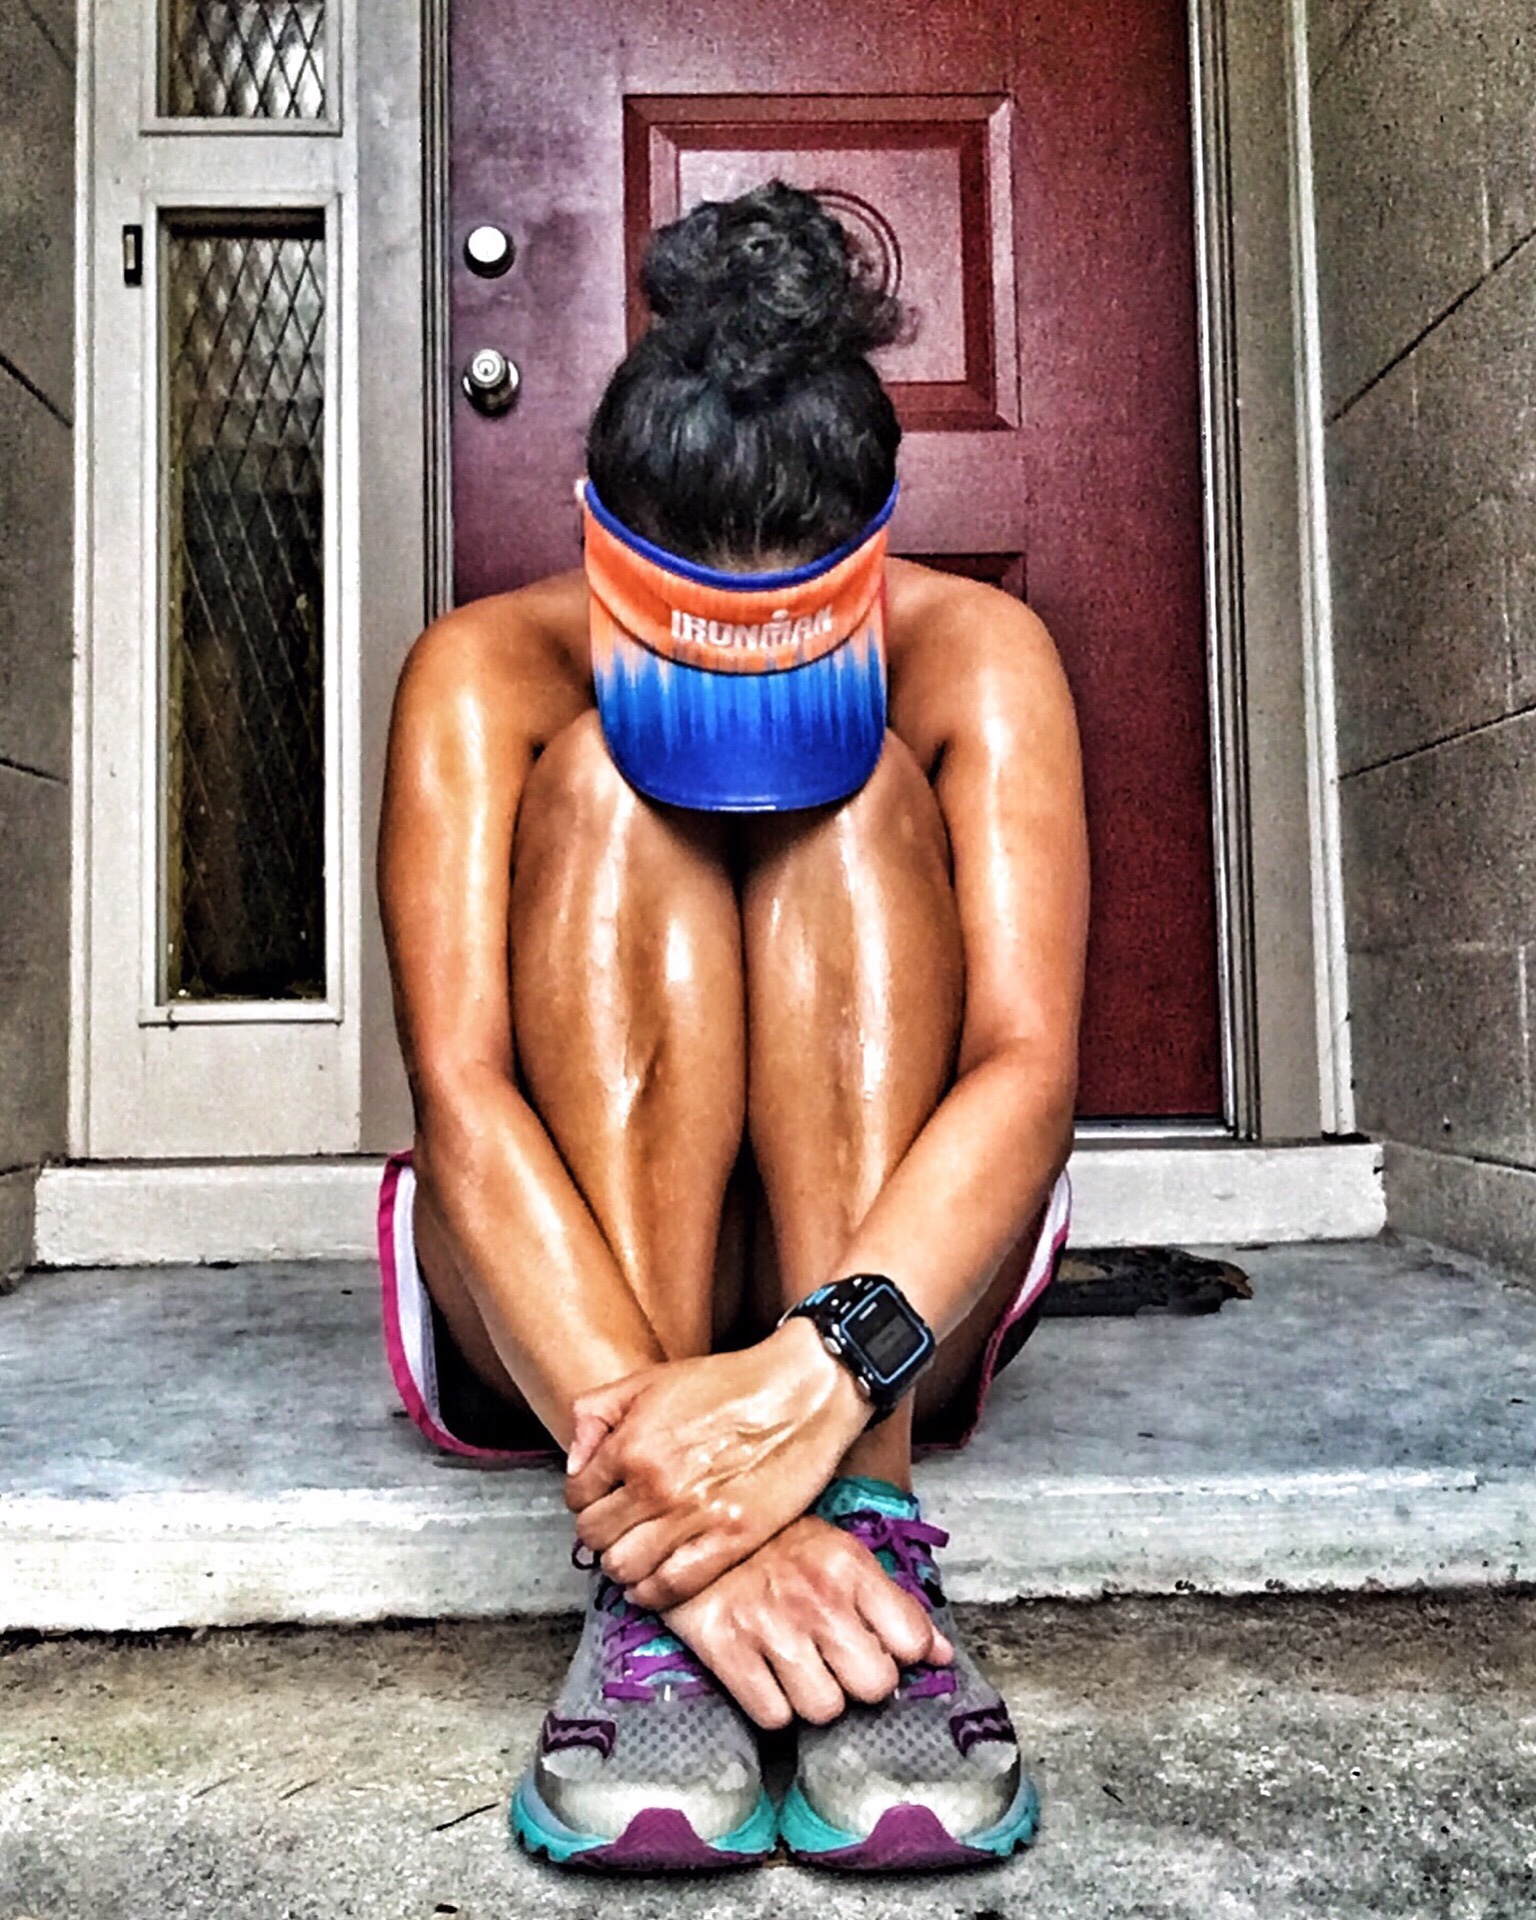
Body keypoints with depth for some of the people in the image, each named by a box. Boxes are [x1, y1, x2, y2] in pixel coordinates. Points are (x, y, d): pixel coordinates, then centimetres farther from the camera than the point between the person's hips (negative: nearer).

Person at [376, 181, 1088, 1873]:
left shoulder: (973, 653, -14)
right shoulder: (489, 673, -16)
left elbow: (1031, 1063, -28)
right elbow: (457, 1085, -29)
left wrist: (821, 1376, -45)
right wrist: (633, 1435, -43)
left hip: (883, 1294, 1)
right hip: (565, 1298, 0)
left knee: (862, 793, -24)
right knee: (603, 787, -26)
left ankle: (867, 1514, -32)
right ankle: (648, 1598, -34)